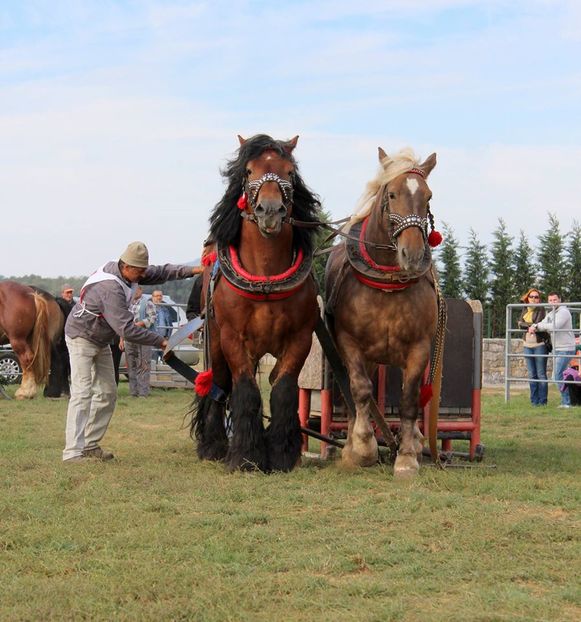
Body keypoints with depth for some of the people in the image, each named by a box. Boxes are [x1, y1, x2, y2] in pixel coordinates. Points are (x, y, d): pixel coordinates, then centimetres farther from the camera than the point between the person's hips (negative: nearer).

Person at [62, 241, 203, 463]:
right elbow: (126, 329, -35)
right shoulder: (111, 288, -33)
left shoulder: (125, 272, -5)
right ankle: (73, 452, -22)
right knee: (82, 393, -18)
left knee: (107, 394, 10)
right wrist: (160, 341, -28)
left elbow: (159, 273, 5)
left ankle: (90, 444, 16)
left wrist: (191, 270, -8)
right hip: (81, 338, -10)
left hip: (101, 342, 10)